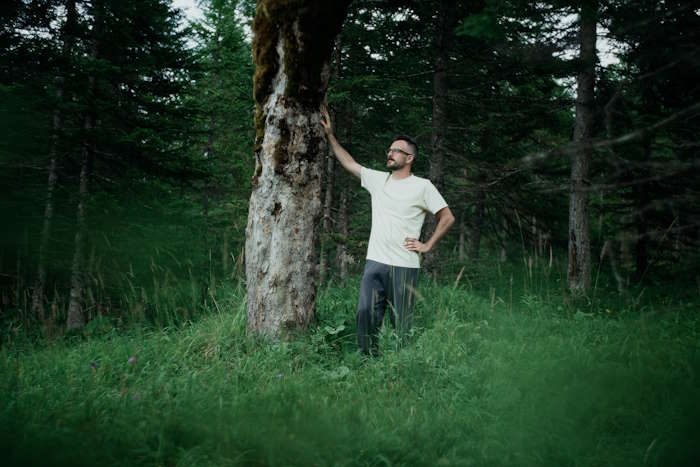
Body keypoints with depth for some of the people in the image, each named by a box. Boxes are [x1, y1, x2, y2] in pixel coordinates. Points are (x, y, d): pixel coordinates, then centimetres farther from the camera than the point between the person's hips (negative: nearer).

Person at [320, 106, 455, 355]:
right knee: (365, 315, -4)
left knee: (401, 323, 0)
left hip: (404, 266, -4)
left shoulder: (422, 186, -1)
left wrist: (427, 246, -2)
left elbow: (447, 217, 1)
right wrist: (330, 135, 15)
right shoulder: (377, 179, 13)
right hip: (374, 262, 4)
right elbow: (349, 162, 19)